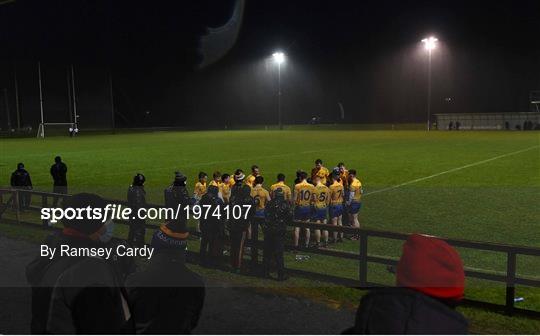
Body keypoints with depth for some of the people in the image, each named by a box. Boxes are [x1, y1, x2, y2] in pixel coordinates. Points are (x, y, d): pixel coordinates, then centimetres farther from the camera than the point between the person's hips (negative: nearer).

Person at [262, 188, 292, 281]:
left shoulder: (269, 204, 3)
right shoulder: (285, 204, -9)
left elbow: (265, 215, 10)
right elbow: (290, 217, -8)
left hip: (268, 231, 4)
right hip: (279, 232, -3)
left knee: (267, 253, 14)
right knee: (279, 254, 1)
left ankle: (266, 273, 20)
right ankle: (281, 275, 5)